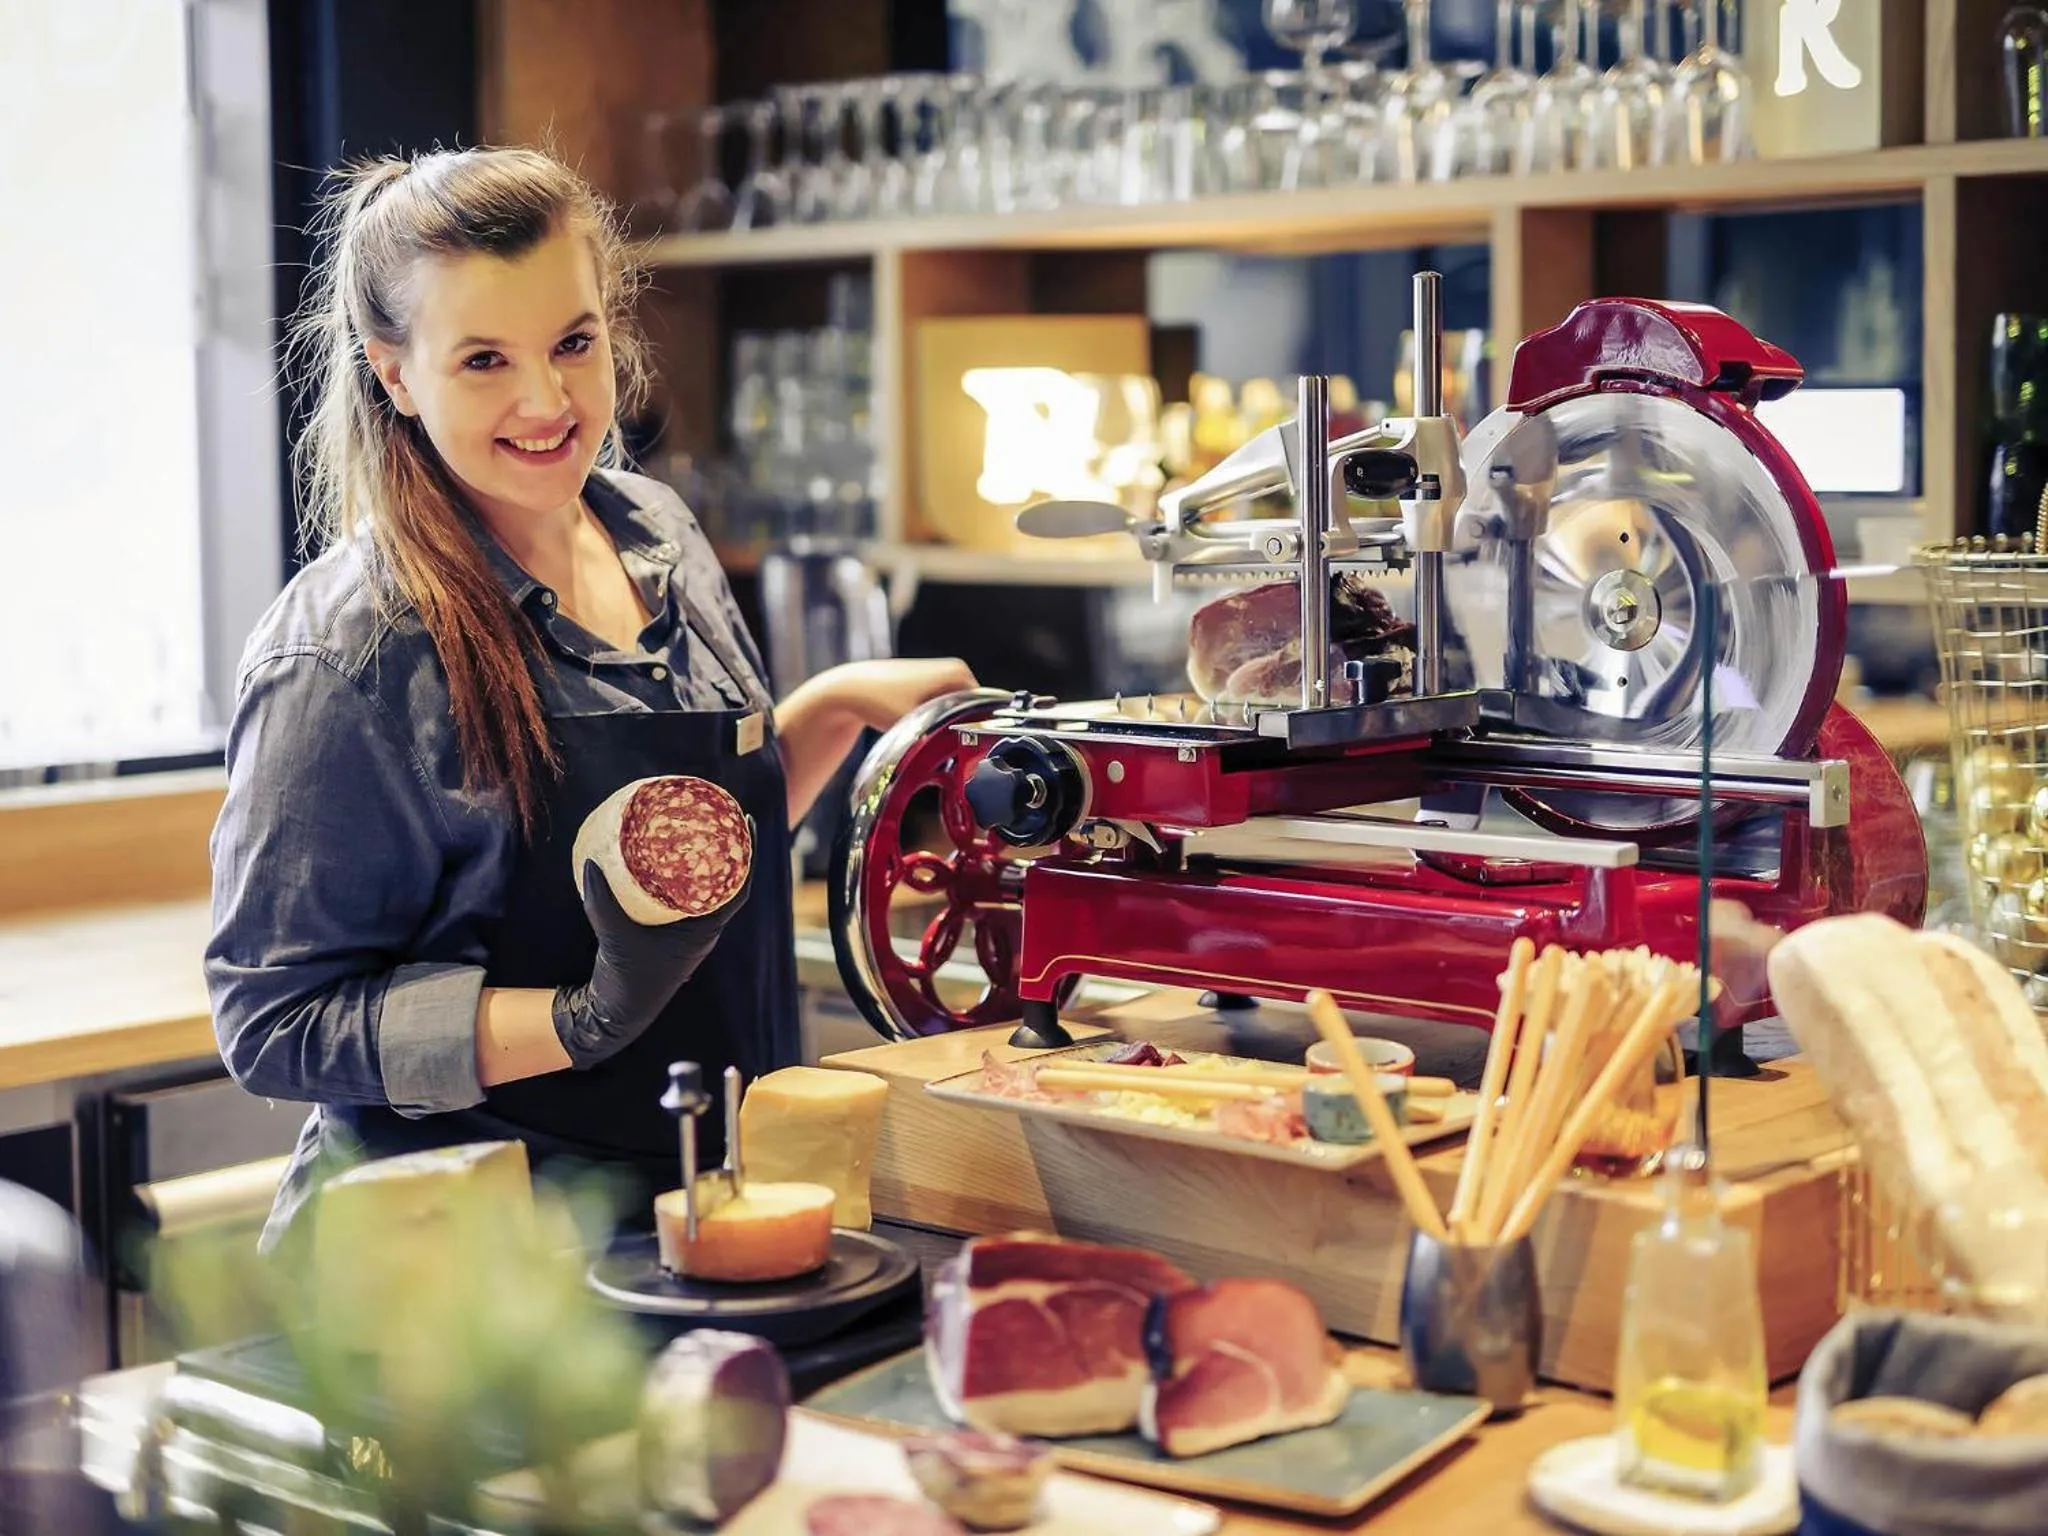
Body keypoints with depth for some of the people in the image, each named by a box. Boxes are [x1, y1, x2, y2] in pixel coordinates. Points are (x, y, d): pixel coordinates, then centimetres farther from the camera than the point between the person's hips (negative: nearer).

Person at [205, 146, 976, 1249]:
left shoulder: (658, 537, 6)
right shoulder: (347, 658, -15)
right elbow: (273, 1023, -14)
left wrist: (836, 704, 6)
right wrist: (586, 1021, -24)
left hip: (703, 1197, 4)